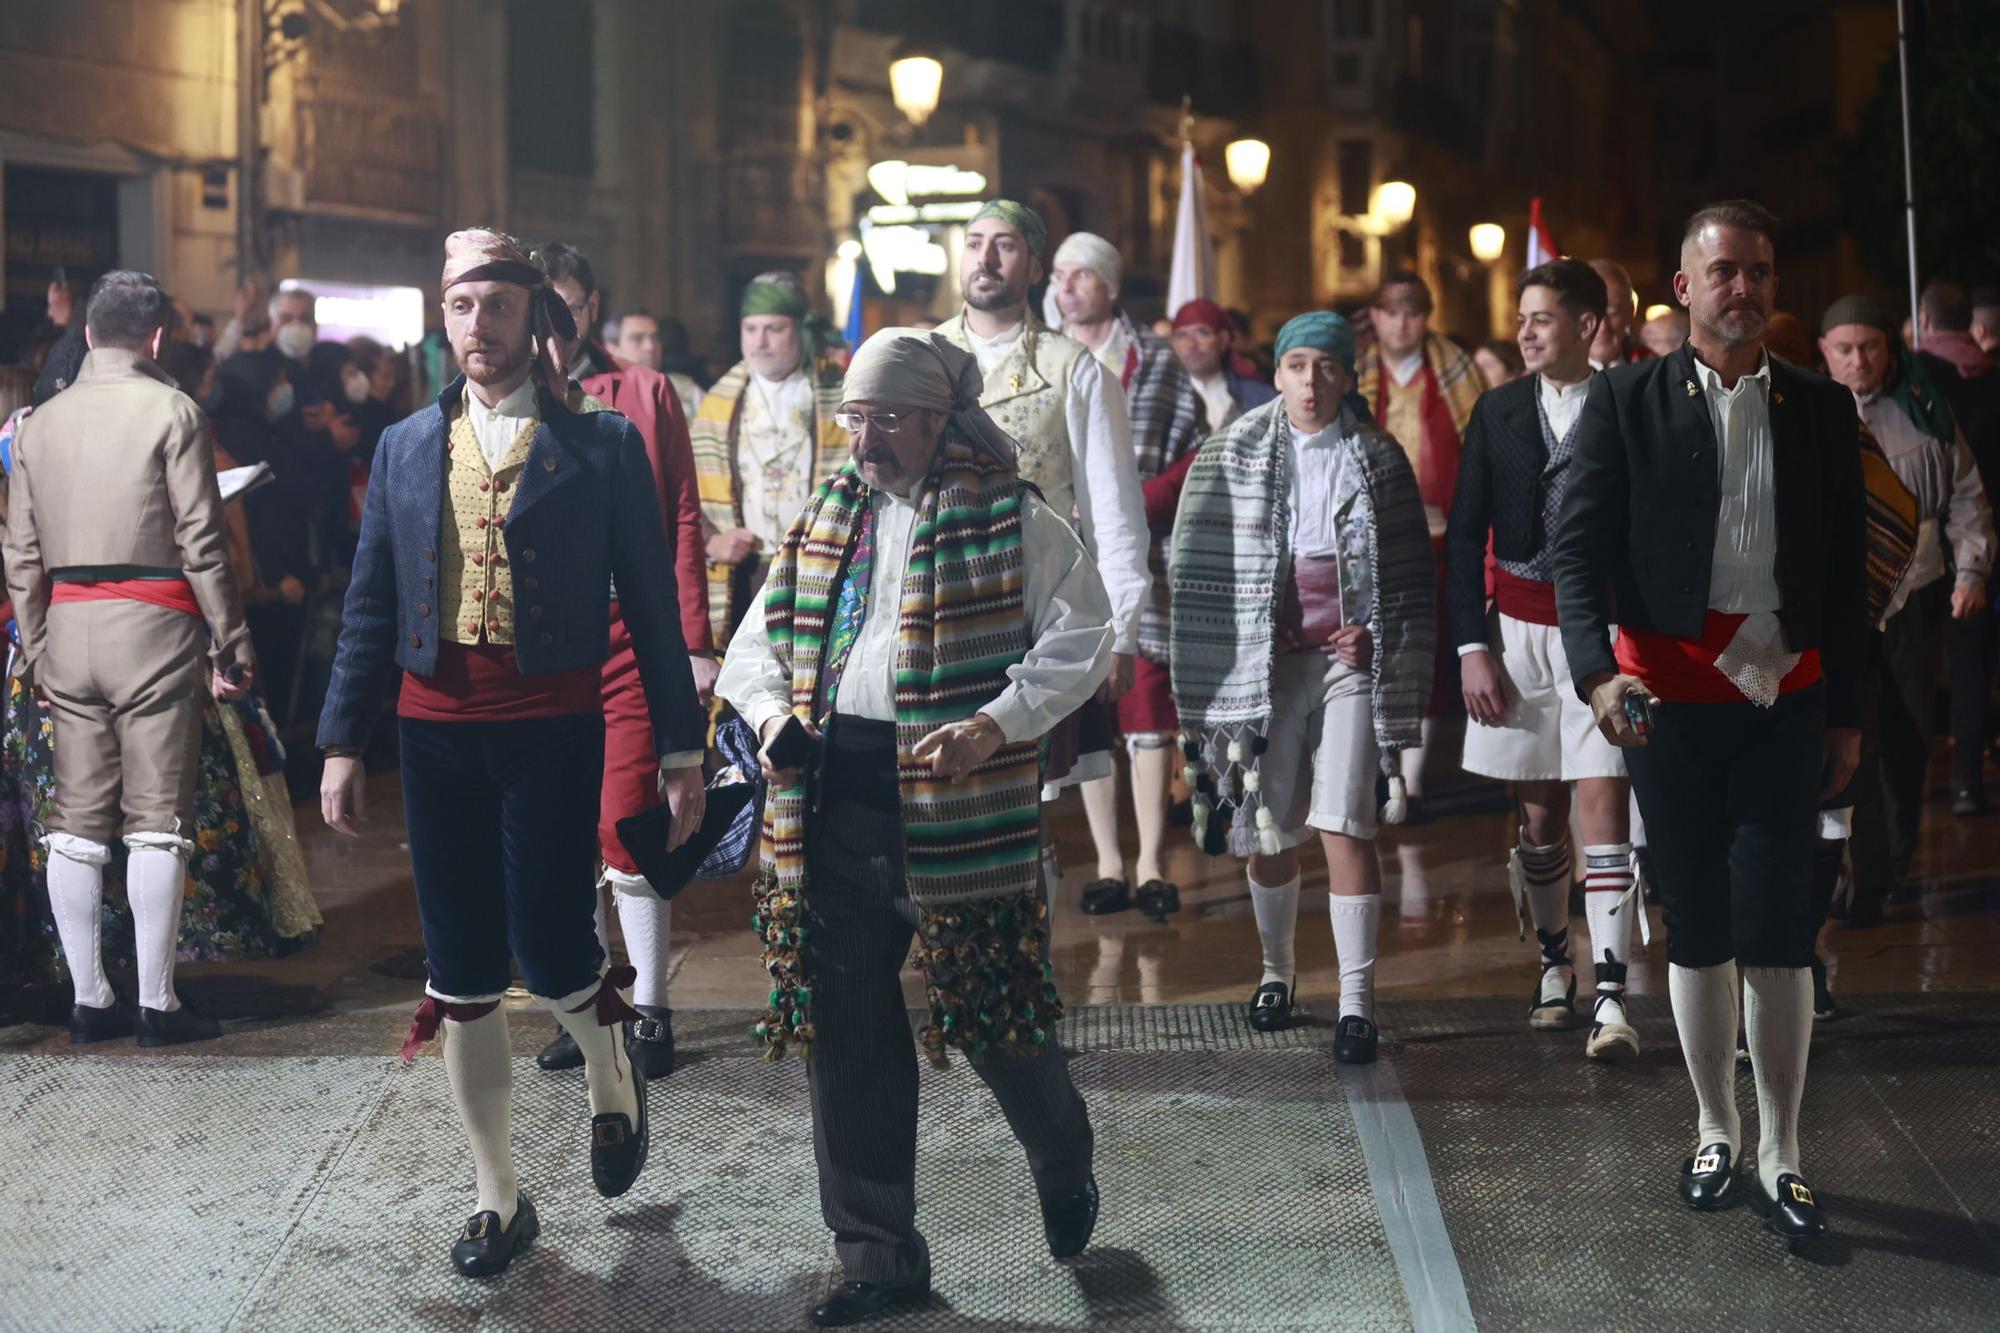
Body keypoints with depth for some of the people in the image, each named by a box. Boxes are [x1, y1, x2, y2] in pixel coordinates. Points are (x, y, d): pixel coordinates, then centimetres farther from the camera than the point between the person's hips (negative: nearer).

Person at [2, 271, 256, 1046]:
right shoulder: (170, 410, -4)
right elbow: (201, 539, -8)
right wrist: (230, 642, -4)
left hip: (68, 627, 5)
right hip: (153, 627, -5)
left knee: (77, 820, 8)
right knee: (157, 820, -2)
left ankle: (88, 999, 12)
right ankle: (157, 1005, 0)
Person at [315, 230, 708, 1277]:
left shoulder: (599, 444, 1)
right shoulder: (406, 447, 11)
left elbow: (651, 601, 1)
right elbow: (370, 606, 12)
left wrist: (681, 747, -1)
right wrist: (341, 740, 7)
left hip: (553, 728, -3)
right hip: (437, 727, 4)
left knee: (549, 948, -7)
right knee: (460, 975, 7)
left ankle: (611, 1079, 29)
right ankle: (498, 1198, 21)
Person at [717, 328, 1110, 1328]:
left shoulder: (1011, 519, -3)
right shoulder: (825, 517, 14)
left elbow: (1079, 640, -6)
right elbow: (757, 642, 16)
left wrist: (998, 724, -19)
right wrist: (770, 710, -5)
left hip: (961, 804, -5)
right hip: (833, 805, 5)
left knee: (996, 1016, 4)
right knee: (847, 1037, 7)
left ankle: (1064, 1170, 37)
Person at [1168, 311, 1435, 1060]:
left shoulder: (1379, 459, 4)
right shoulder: (1233, 456, 3)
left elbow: (1411, 577, 8)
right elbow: (1199, 567, 2)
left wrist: (1374, 636, -2)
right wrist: (1244, 641, -2)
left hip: (1351, 658, -1)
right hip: (1265, 659, 1)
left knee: (1345, 825, -10)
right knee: (1269, 828, 7)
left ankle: (1357, 1001, -5)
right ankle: (1277, 970, 30)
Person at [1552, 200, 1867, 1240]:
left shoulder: (1821, 410, 7)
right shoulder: (1626, 401, 1)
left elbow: (1846, 570, 10)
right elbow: (1579, 548, -4)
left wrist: (1847, 711, 8)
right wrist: (1597, 672, -19)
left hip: (1783, 697, 1)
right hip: (1668, 695, 0)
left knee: (1777, 925, -3)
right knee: (1696, 922, 9)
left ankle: (1780, 1155, 8)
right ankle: (1715, 1133, 24)